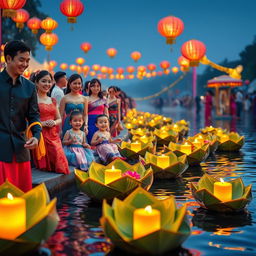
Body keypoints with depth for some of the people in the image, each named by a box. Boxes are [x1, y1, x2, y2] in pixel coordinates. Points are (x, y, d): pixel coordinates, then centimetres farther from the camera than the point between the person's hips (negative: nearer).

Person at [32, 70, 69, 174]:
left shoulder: (53, 100, 18)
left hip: (54, 135, 6)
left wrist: (54, 122, -2)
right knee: (43, 166, -12)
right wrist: (42, 123, -19)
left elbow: (59, 119, 20)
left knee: (61, 164, -5)